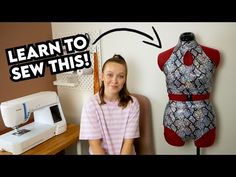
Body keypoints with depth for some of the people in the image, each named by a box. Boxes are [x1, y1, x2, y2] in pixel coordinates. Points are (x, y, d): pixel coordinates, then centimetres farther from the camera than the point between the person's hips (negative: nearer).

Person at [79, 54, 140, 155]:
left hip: (126, 152, 1)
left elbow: (128, 142, -8)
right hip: (99, 152, -1)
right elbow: (94, 144, -10)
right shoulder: (91, 104, -11)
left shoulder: (132, 104, -7)